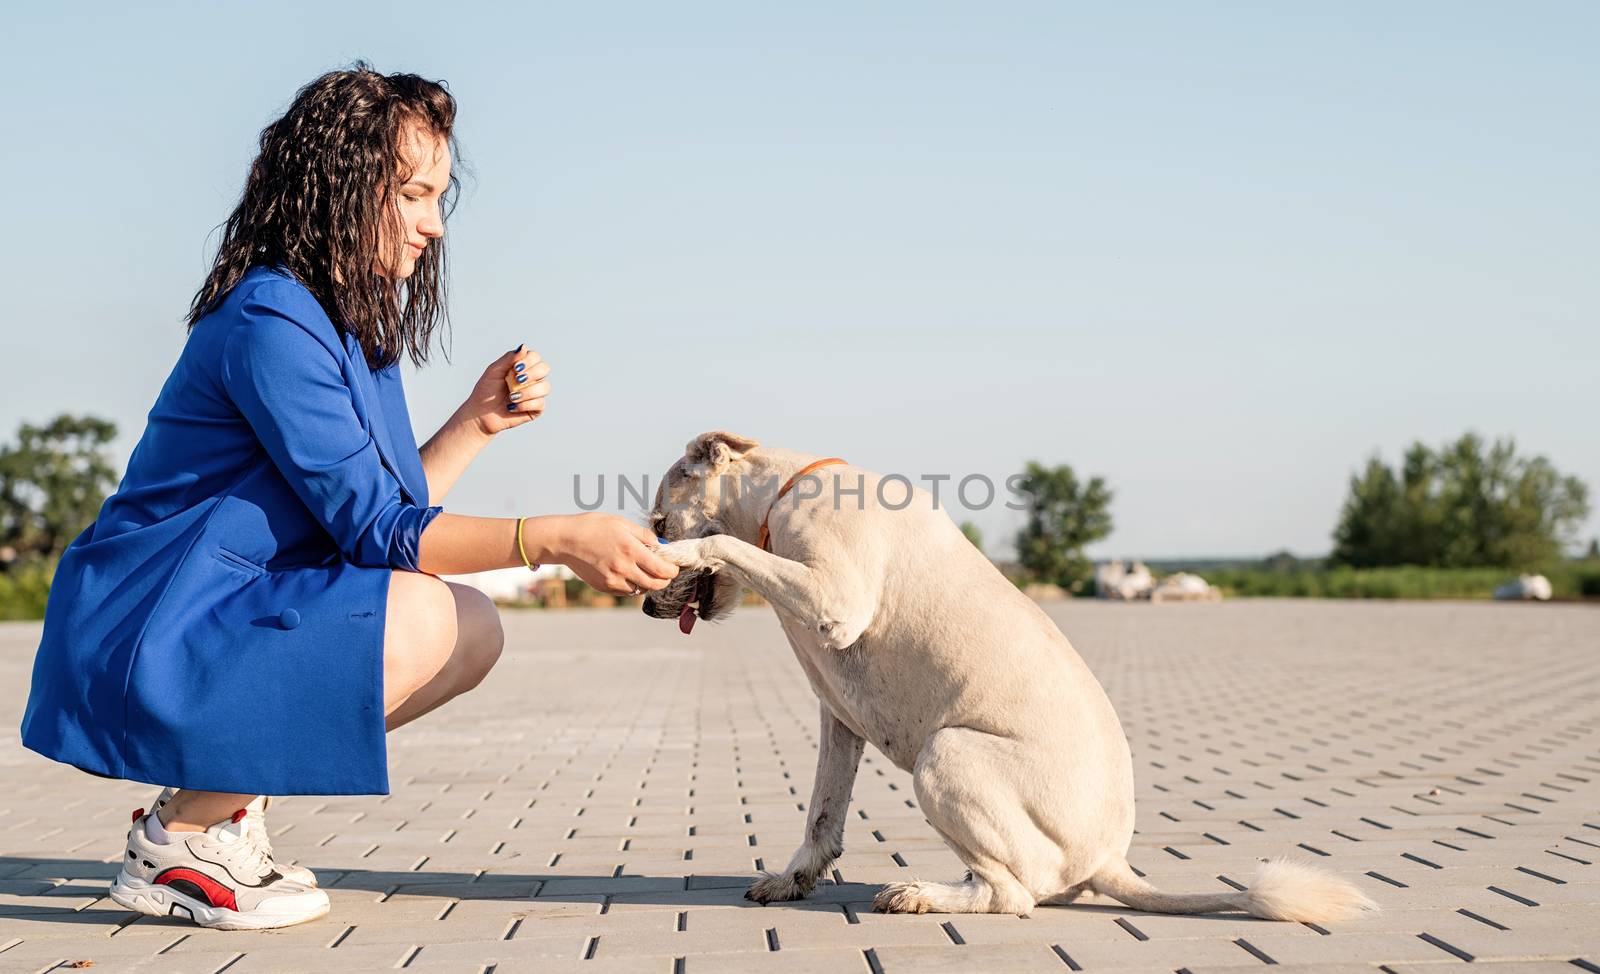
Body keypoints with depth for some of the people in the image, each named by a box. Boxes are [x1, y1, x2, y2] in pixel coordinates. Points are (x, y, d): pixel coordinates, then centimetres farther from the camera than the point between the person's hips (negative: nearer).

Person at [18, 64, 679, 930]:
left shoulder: (350, 324, 12)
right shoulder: (270, 320, -19)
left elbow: (375, 512, 12)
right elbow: (371, 529, -22)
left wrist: (478, 421, 2)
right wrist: (555, 540, -27)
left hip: (232, 622, 10)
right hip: (146, 651, -10)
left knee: (476, 631, 5)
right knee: (421, 622, -27)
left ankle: (218, 797, 5)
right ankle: (179, 839, -11)